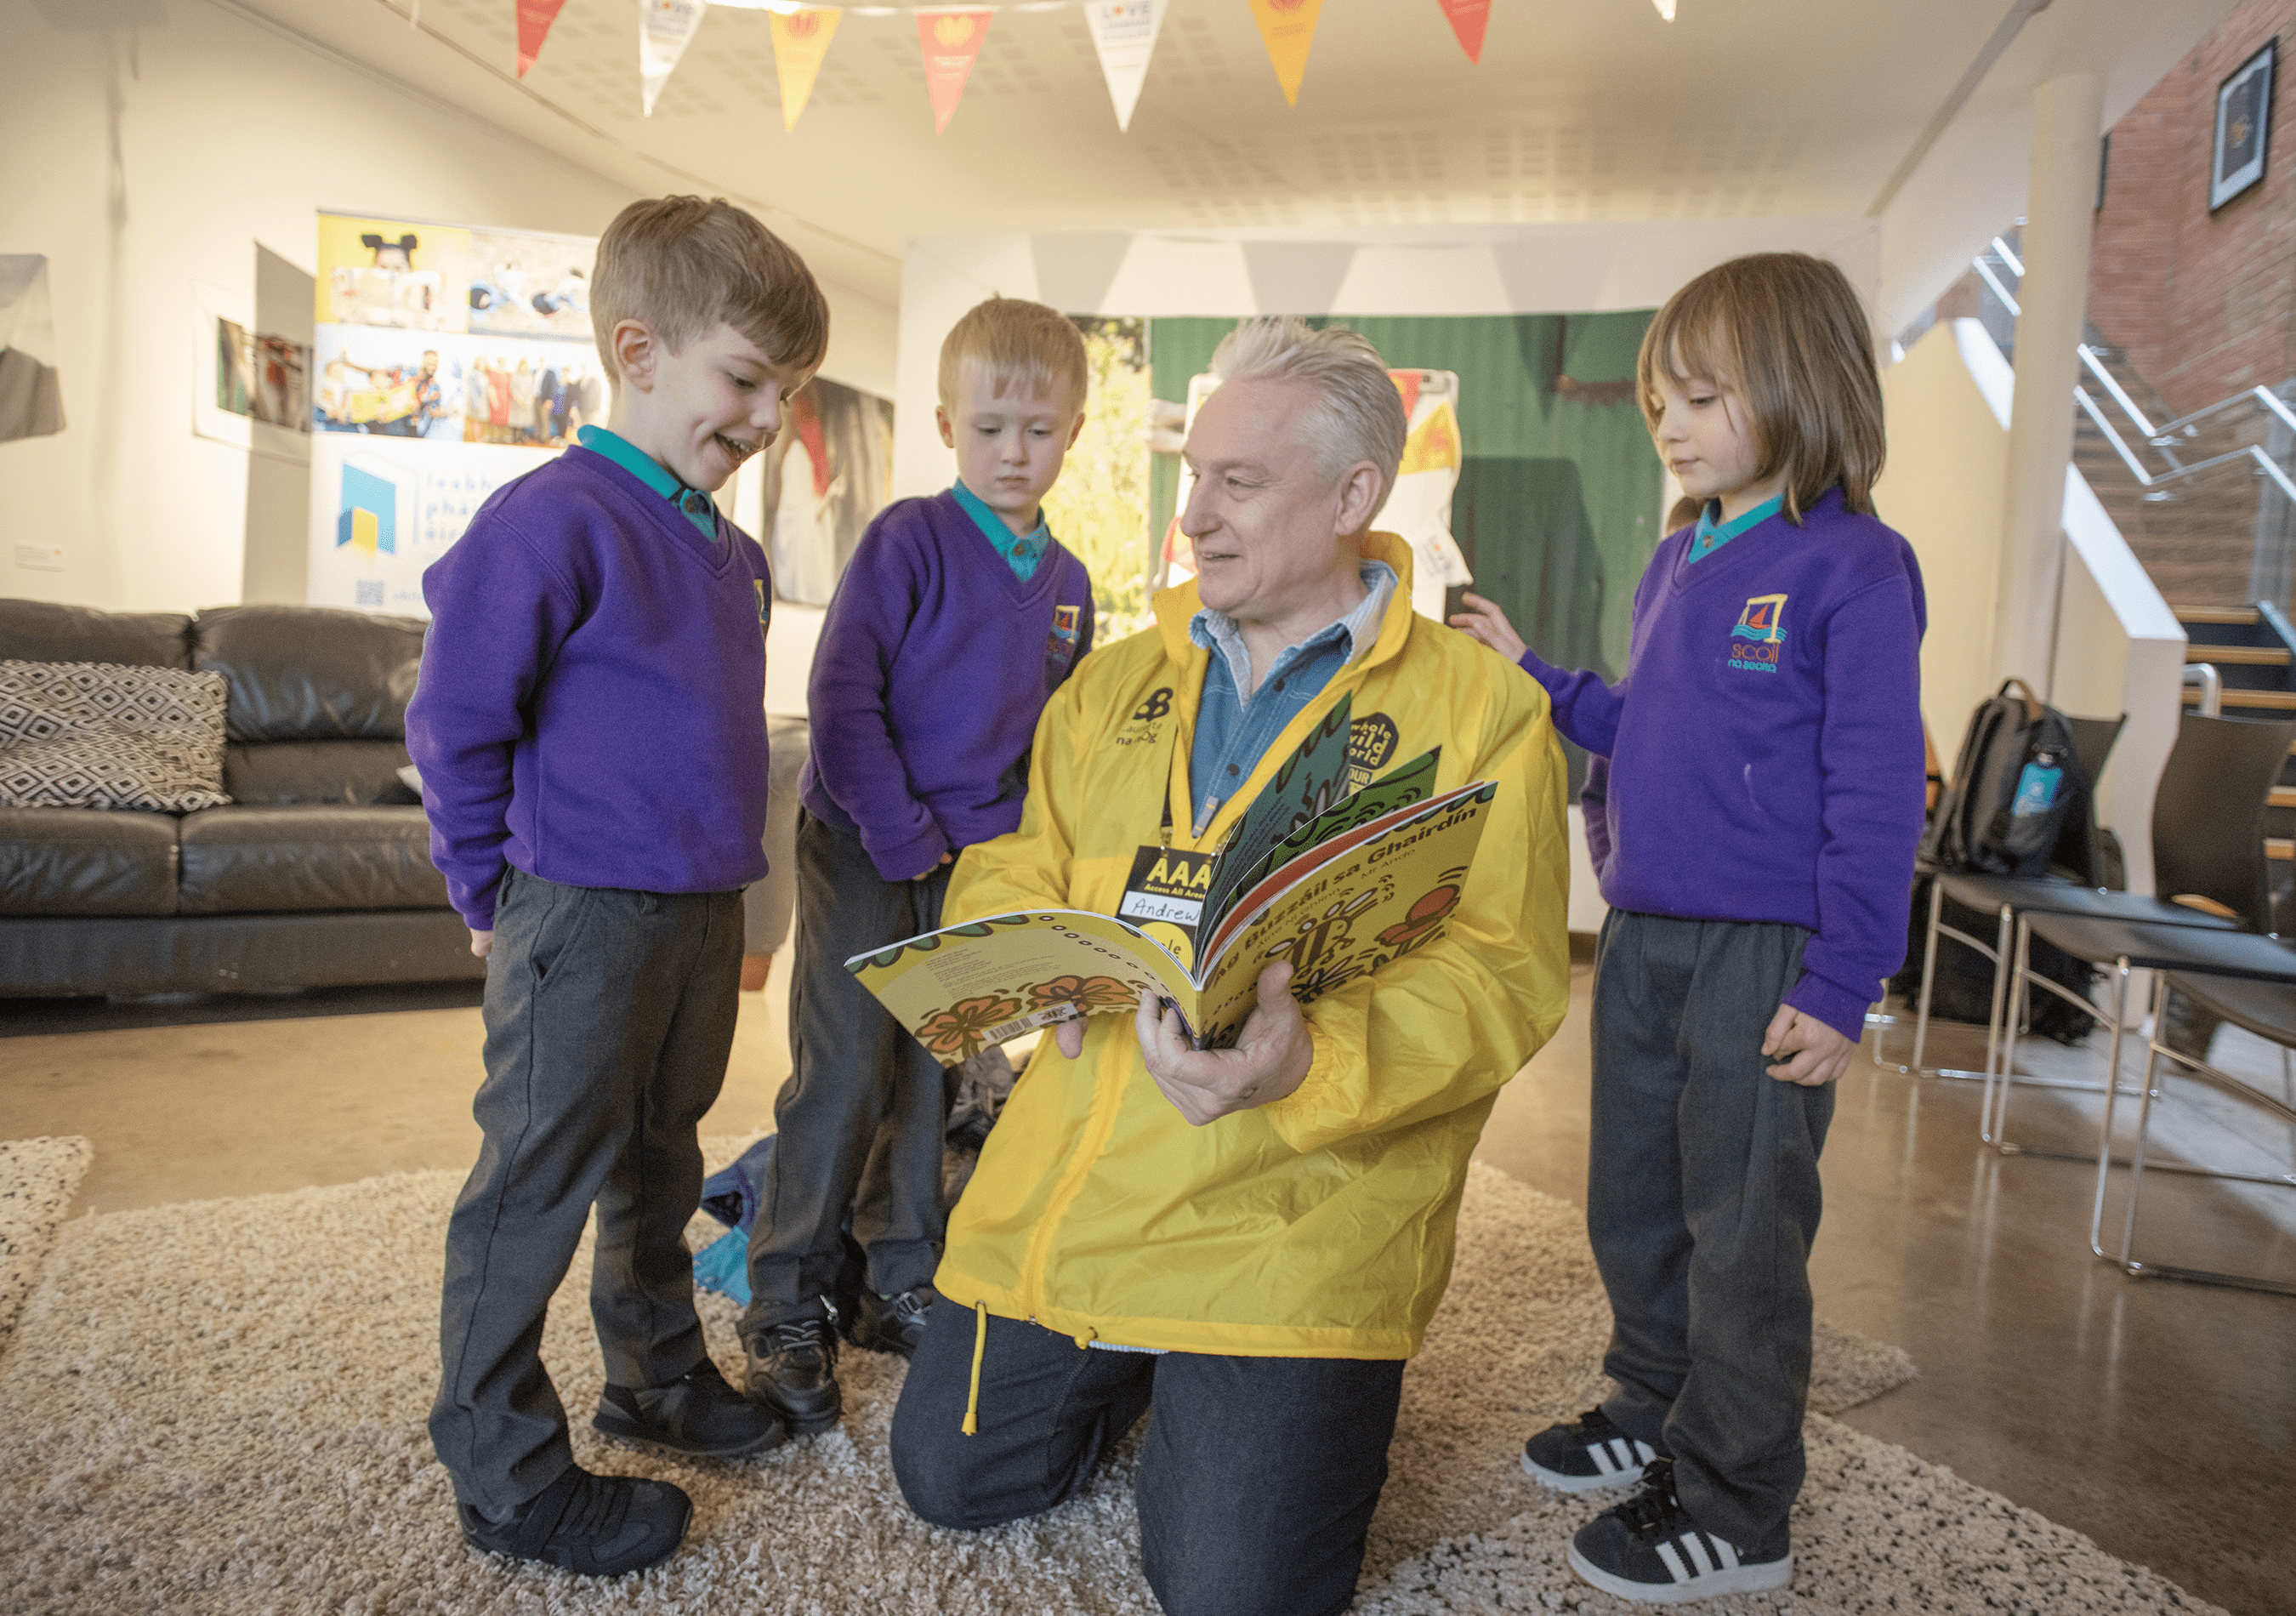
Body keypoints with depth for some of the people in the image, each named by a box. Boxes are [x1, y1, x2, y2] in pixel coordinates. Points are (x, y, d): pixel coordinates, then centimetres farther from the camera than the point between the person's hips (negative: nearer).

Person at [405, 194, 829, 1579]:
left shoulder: (728, 549, 10)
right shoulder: (555, 522, -16)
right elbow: (455, 722, -13)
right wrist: (497, 891, -8)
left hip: (704, 911, 8)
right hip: (584, 918, -8)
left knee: (661, 1164, 21)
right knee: (537, 1188, 4)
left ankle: (662, 1380, 39)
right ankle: (506, 1477, 18)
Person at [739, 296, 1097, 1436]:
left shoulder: (1065, 582, 8)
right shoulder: (908, 541, -9)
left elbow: (1057, 731, 15)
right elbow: (842, 697, -15)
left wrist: (1006, 834, 1)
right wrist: (904, 840, -16)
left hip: (972, 862, 5)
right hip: (860, 849, -5)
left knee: (931, 1077, 12)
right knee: (843, 1077, -5)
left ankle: (899, 1285, 27)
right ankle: (786, 1311, 11)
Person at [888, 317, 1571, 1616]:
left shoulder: (1481, 706, -6)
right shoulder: (1115, 686, 12)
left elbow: (1503, 971, -14)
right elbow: (1007, 869, 15)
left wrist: (1315, 1068, -33)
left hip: (1296, 1215, -4)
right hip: (1059, 1194, 5)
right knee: (949, 1480, 11)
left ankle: (1314, 1395, 25)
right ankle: (1135, 1367, 39)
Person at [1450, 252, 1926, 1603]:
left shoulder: (1853, 566, -11)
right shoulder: (1675, 565, 11)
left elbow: (1877, 793, -14)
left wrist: (1843, 985, -16)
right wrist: (1531, 674, 12)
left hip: (1765, 957, -7)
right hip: (1640, 940, 8)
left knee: (1742, 1232, 4)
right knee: (1632, 1206, 18)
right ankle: (1653, 1417, 39)